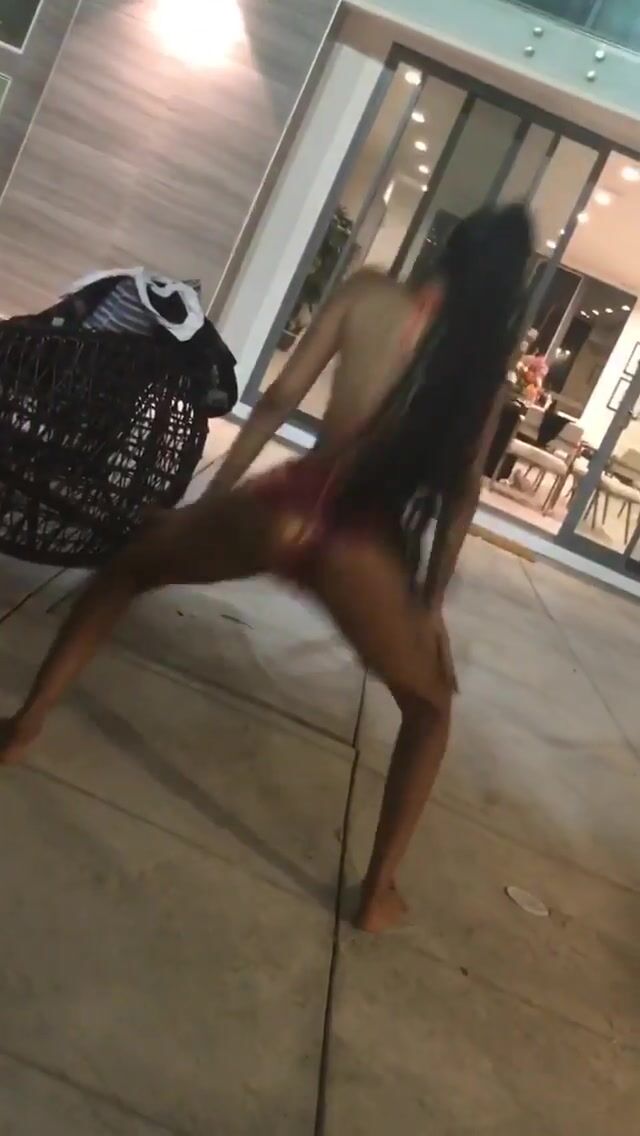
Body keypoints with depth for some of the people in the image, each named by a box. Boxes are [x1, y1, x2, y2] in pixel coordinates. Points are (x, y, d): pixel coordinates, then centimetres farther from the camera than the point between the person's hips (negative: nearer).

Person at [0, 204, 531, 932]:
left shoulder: (367, 294, 8)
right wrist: (431, 601, 17)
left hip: (286, 508, 0)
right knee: (430, 709, 28)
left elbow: (279, 400, 4)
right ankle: (379, 892, 27)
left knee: (127, 568, 29)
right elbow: (462, 490, 9)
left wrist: (210, 496, 12)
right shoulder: (487, 352, 11)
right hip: (363, 547, 1)